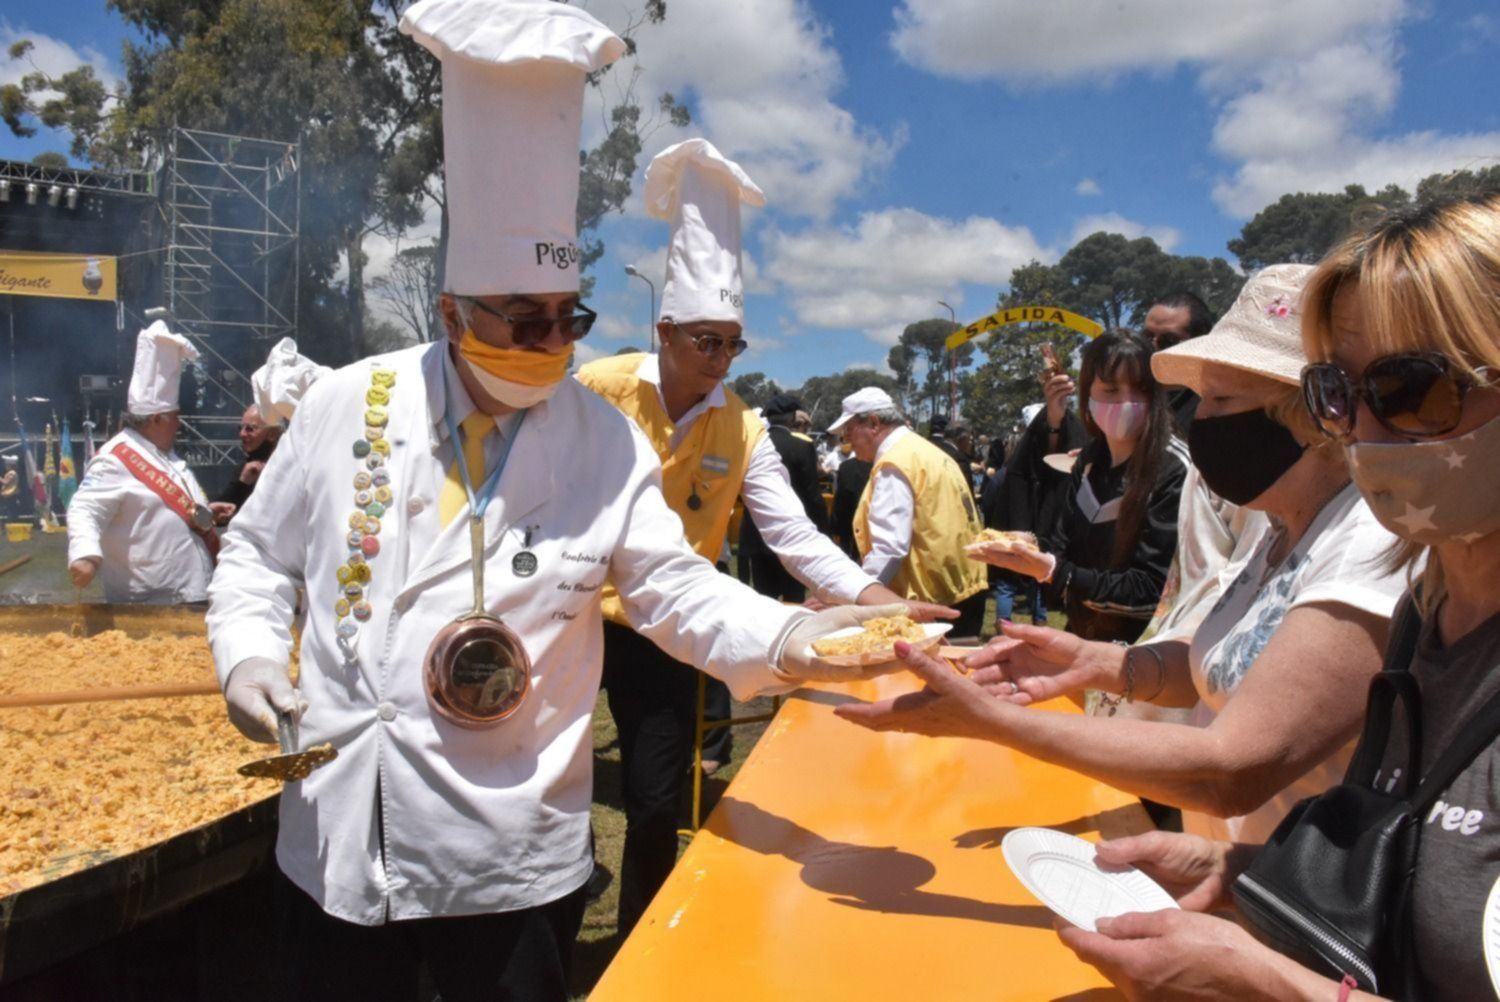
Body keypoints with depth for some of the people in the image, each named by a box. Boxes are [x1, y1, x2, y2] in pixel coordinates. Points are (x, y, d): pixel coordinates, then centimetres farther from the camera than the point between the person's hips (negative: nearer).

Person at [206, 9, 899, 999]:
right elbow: (261, 556, 8)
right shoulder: (344, 406, -3)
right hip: (336, 841, 2)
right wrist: (248, 655, -8)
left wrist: (790, 638, -28)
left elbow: (678, 590, -11)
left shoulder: (606, 442, -6)